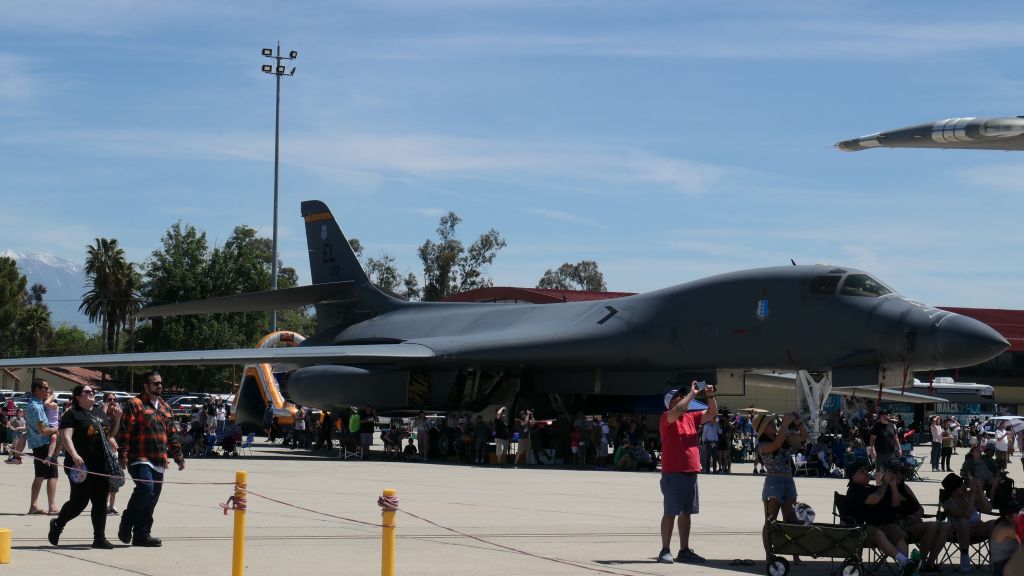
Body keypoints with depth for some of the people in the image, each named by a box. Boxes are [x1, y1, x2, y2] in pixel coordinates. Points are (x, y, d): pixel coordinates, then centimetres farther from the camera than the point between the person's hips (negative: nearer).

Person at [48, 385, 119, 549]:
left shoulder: (100, 412, 18)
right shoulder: (72, 414, -4)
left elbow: (112, 432, 29)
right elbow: (66, 437, -15)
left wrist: (118, 418, 9)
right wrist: (75, 455, -29)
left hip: (101, 465, 7)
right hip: (82, 465, -6)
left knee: (100, 503, 3)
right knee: (79, 501, -4)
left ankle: (99, 538, 7)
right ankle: (57, 525, 21)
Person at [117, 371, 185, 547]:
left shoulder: (165, 408, 21)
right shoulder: (135, 404, -1)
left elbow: (172, 435, 26)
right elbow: (125, 431, -9)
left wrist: (178, 456, 20)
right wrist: (123, 454, -16)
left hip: (159, 463, 7)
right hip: (140, 460, -7)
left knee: (151, 499, 5)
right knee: (145, 488, -24)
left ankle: (142, 534, 11)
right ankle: (127, 523, -5)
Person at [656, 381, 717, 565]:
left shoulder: (691, 417, 14)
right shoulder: (667, 418, -7)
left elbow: (712, 413, 17)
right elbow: (677, 410, -28)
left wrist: (711, 396, 1)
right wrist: (692, 393, -19)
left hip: (691, 472, 7)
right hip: (673, 473, -7)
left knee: (686, 513, 10)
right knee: (670, 513, -4)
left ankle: (684, 550, 16)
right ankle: (665, 551, -1)